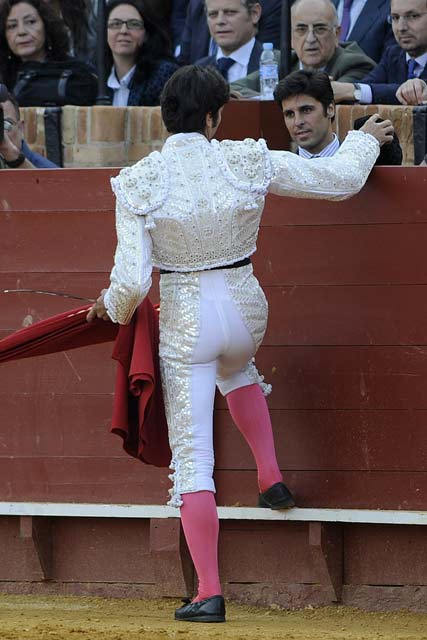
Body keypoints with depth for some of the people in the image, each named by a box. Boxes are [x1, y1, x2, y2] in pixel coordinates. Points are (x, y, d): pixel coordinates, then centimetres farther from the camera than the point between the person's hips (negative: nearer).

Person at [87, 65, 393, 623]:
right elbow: (342, 179, 1)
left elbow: (131, 281, -17)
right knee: (235, 368, 41)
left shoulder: (139, 183, -15)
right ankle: (271, 478, 33)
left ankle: (209, 593, -1)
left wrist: (114, 308, 7)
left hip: (184, 321, -2)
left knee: (192, 458, 3)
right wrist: (366, 138, 22)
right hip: (245, 308, 3)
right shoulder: (249, 162, -11)